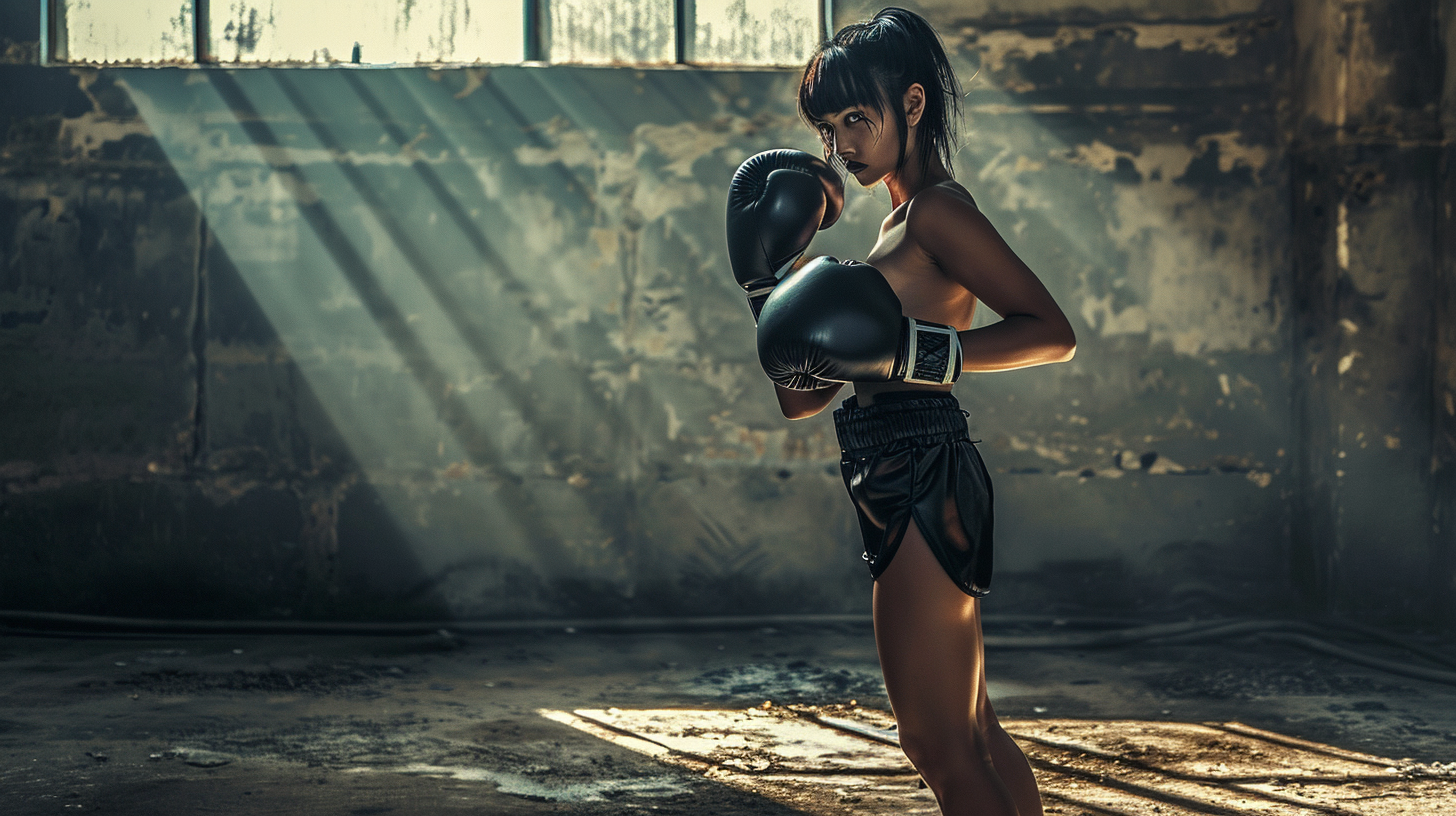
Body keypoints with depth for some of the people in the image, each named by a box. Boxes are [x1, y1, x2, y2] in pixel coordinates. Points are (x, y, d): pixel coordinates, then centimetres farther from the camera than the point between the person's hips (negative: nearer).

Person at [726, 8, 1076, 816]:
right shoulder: (903, 220, 19)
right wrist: (768, 274, 10)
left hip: (923, 480, -11)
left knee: (937, 742, -7)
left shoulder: (937, 209, -10)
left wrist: (912, 353, -25)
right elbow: (801, 394, 18)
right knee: (972, 734, 17)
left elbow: (1052, 332, -19)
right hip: (904, 485, 11)